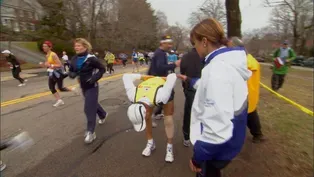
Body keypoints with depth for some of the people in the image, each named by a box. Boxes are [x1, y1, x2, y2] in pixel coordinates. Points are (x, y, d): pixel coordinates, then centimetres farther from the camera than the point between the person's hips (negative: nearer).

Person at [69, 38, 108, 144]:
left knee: (89, 109, -8)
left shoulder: (91, 58, -17)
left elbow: (102, 69, -10)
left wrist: (95, 78, -22)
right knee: (93, 104, 23)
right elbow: (71, 71, 12)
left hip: (92, 87, -7)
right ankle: (103, 115, 51)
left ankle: (90, 132, 2)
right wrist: (72, 74, -12)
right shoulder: (74, 59, 2)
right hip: (83, 87, 7)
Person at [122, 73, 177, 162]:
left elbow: (172, 76, -40)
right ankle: (150, 143, 21)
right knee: (147, 118, -1)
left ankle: (169, 147, 11)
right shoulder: (133, 96, -35)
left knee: (168, 120, -8)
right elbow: (126, 76, -21)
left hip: (164, 90, -3)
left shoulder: (161, 97, -48)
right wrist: (143, 76, -17)